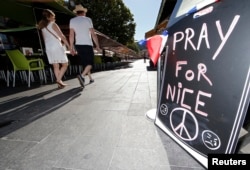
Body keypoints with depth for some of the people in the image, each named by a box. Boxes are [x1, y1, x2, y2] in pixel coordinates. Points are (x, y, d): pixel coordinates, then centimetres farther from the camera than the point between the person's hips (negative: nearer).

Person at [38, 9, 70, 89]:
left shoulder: (42, 27, 17)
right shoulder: (53, 24, -2)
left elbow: (44, 39, 19)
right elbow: (62, 36, -9)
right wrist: (69, 46, -7)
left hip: (48, 48, 7)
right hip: (57, 47, -6)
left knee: (56, 67, 5)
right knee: (65, 64, 1)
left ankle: (60, 83, 6)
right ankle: (59, 79, -12)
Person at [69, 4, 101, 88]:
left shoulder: (72, 20, 9)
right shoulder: (88, 19, -1)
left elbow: (71, 35, 3)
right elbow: (93, 34, -6)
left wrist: (71, 47, 6)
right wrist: (97, 46, 0)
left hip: (78, 45, 5)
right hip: (87, 44, -4)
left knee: (85, 63, 14)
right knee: (90, 63, 0)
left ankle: (91, 78, 21)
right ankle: (82, 75, -24)